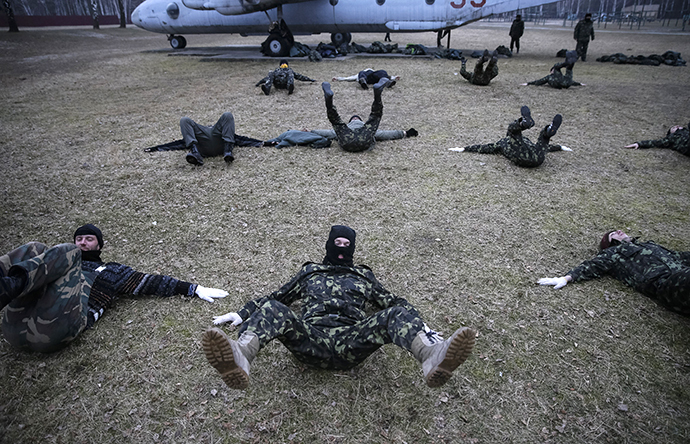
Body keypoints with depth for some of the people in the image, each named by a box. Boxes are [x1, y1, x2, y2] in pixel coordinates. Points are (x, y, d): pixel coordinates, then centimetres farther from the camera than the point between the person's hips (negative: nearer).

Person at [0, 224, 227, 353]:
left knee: (65, 253, -11)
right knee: (35, 249, -7)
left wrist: (194, 288, 10)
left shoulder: (113, 271, 27)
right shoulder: (61, 263, 37)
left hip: (56, 327, -3)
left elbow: (153, 283, 19)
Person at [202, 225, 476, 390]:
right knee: (272, 309, -30)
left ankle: (433, 357, -62)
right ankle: (239, 358, -62)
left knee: (397, 314, -29)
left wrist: (421, 328, 15)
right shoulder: (309, 272, 32)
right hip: (311, 338, 0)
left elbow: (392, 302, 29)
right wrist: (242, 314, 27)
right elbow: (276, 296, 34)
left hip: (352, 341, 0)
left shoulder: (363, 275, 31)